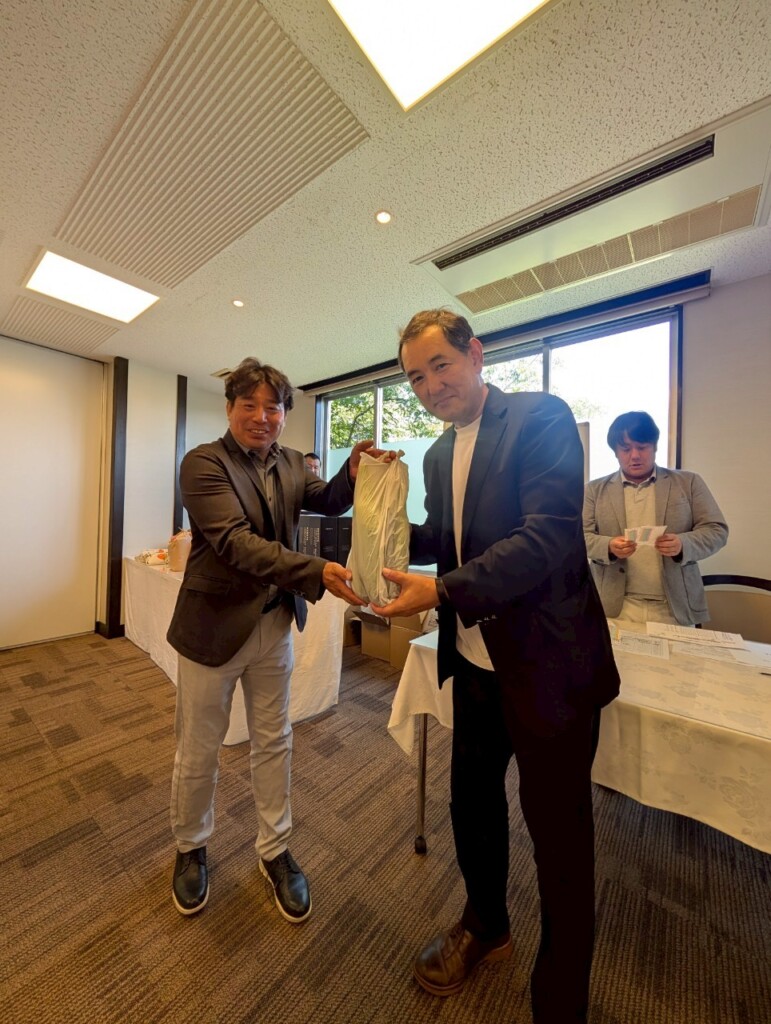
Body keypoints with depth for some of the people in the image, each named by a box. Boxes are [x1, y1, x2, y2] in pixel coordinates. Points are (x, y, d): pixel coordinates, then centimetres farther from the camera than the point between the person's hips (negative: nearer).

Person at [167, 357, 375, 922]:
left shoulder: (291, 462, 5)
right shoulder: (203, 462, -12)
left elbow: (328, 503, 4)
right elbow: (235, 541, -25)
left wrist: (352, 471, -18)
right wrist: (316, 572, -37)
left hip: (275, 623, 5)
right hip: (214, 624, -4)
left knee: (274, 744, 18)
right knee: (198, 751, 16)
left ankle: (275, 850, 41)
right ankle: (191, 849, 46)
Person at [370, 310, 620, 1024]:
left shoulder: (542, 417, -11)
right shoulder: (439, 453, 11)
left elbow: (547, 536, -23)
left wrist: (442, 590, -28)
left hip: (548, 664, -6)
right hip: (476, 662, 7)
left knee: (558, 834, 13)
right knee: (471, 799, 24)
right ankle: (484, 925, 54)